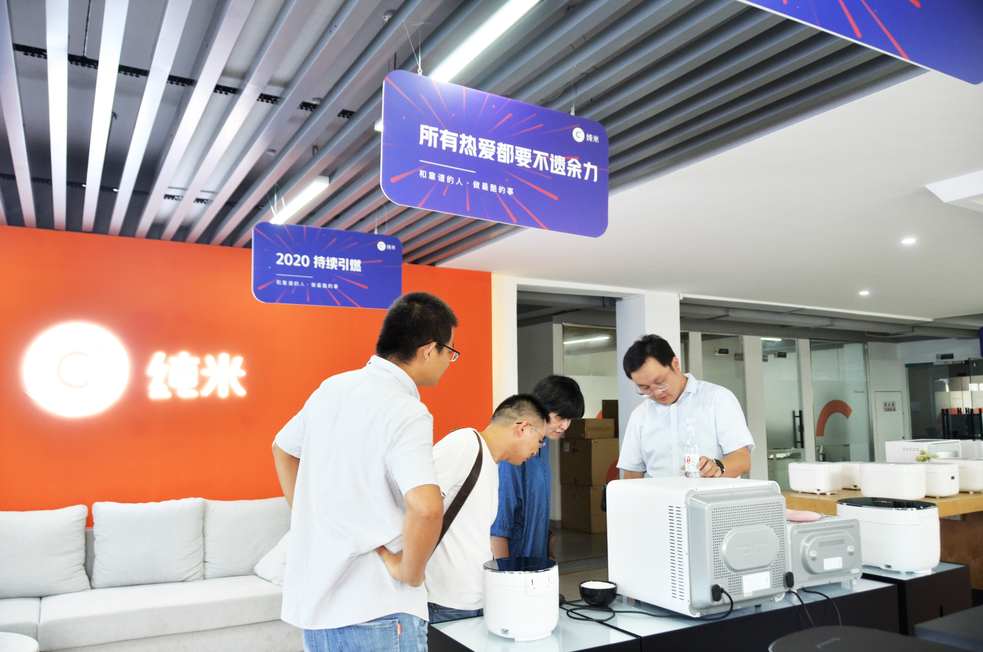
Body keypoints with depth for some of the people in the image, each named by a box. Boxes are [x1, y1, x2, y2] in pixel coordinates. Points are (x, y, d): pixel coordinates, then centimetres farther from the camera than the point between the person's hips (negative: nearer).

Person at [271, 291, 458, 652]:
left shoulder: (331, 388, 4)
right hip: (373, 613, -7)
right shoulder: (406, 413, -21)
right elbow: (425, 507, -36)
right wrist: (409, 571, -18)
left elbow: (282, 449, 20)